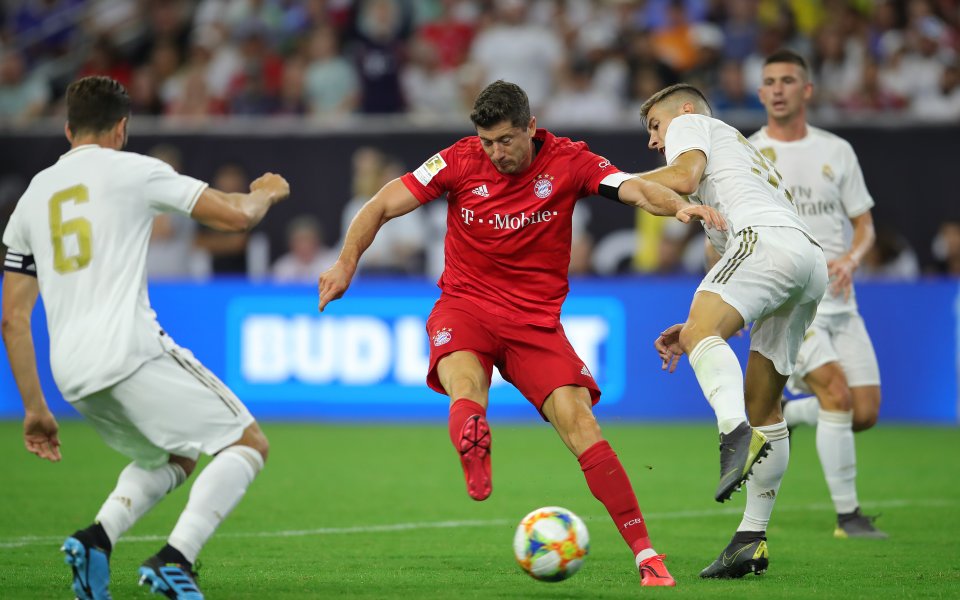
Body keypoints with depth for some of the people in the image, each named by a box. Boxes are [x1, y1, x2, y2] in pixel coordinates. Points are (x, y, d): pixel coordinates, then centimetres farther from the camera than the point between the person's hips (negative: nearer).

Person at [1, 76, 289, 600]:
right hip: (131, 350, -7)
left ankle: (97, 537, 1)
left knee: (173, 458, 26)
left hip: (72, 376, 7)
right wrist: (266, 194, 27)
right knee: (248, 443, 2)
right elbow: (236, 216, 3)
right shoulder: (131, 170, 5)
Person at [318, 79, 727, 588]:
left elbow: (638, 190, -16)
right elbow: (381, 207, -1)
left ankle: (645, 553, -13)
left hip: (536, 317, -1)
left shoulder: (568, 161, -4)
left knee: (578, 422, -15)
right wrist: (347, 262, -13)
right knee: (466, 388, -35)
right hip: (465, 305, 1)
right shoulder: (460, 161, -4)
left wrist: (679, 205, -37)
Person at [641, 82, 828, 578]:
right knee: (763, 407, 10)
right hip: (812, 261, 9)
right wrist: (694, 326, 36)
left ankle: (735, 432, -56)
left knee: (701, 333, -29)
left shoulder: (692, 123, 21)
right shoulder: (745, 156, 43)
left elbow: (684, 176, -4)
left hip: (769, 239, -9)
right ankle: (753, 539, 9)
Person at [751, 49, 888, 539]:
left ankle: (780, 417, 26)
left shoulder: (836, 151, 9)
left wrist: (850, 259, -9)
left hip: (838, 301, 4)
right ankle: (847, 515, -12)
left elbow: (864, 225, 11)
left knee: (865, 413, -3)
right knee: (837, 392, -22)